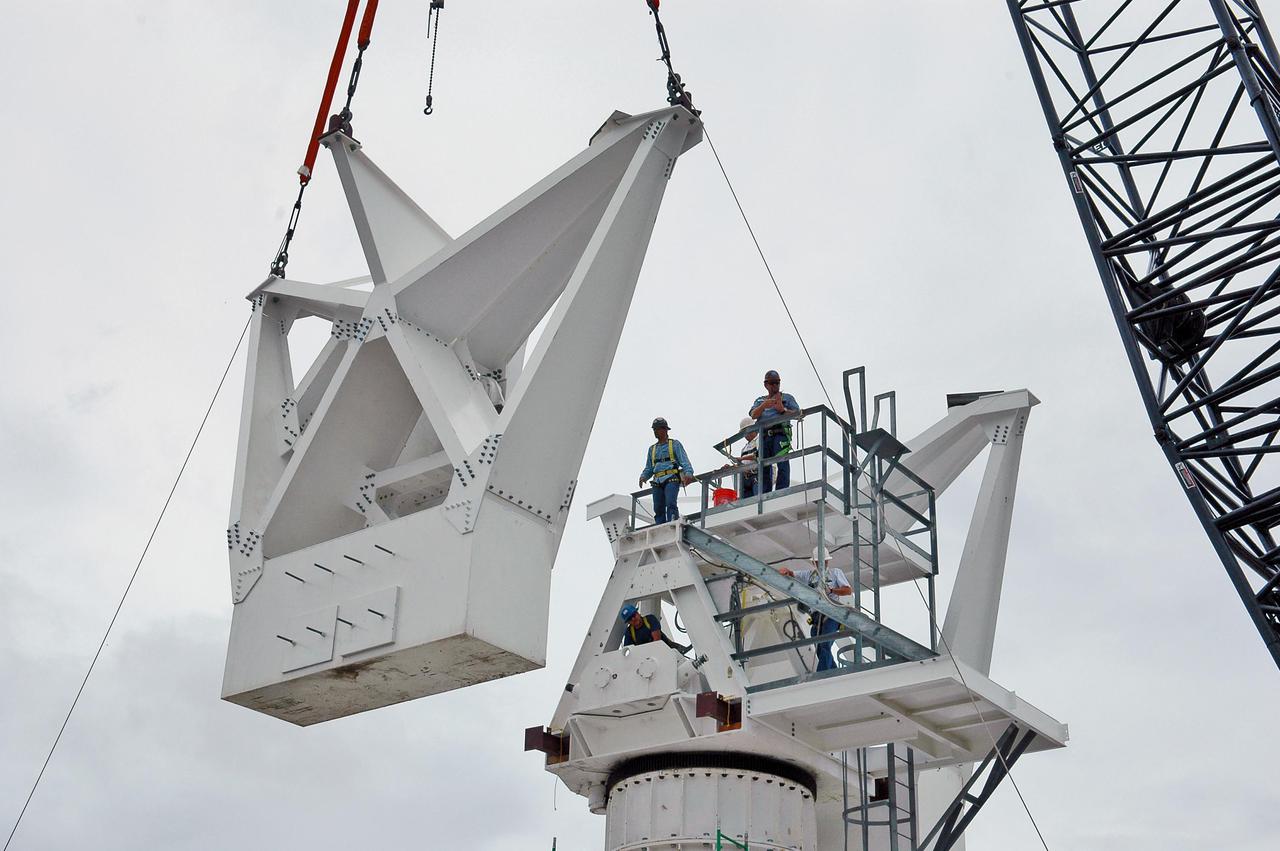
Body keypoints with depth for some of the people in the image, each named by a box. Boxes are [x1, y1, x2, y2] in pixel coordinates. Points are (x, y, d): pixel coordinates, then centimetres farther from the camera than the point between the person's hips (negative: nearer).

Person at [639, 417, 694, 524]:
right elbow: (649, 468, 25)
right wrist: (643, 477, 3)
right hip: (657, 482, 5)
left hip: (671, 479, -5)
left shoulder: (674, 444, 12)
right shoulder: (652, 449, 26)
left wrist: (688, 473, -18)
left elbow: (684, 461, 1)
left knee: (670, 504, -23)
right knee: (658, 508, -4)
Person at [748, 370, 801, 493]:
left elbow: (797, 413, 7)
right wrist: (763, 406, -10)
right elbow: (753, 415, 9)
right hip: (764, 435, 3)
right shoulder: (760, 401, 27)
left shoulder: (787, 397, 20)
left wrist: (782, 410, -11)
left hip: (781, 433, -3)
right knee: (764, 467, -4)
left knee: (782, 463, -20)